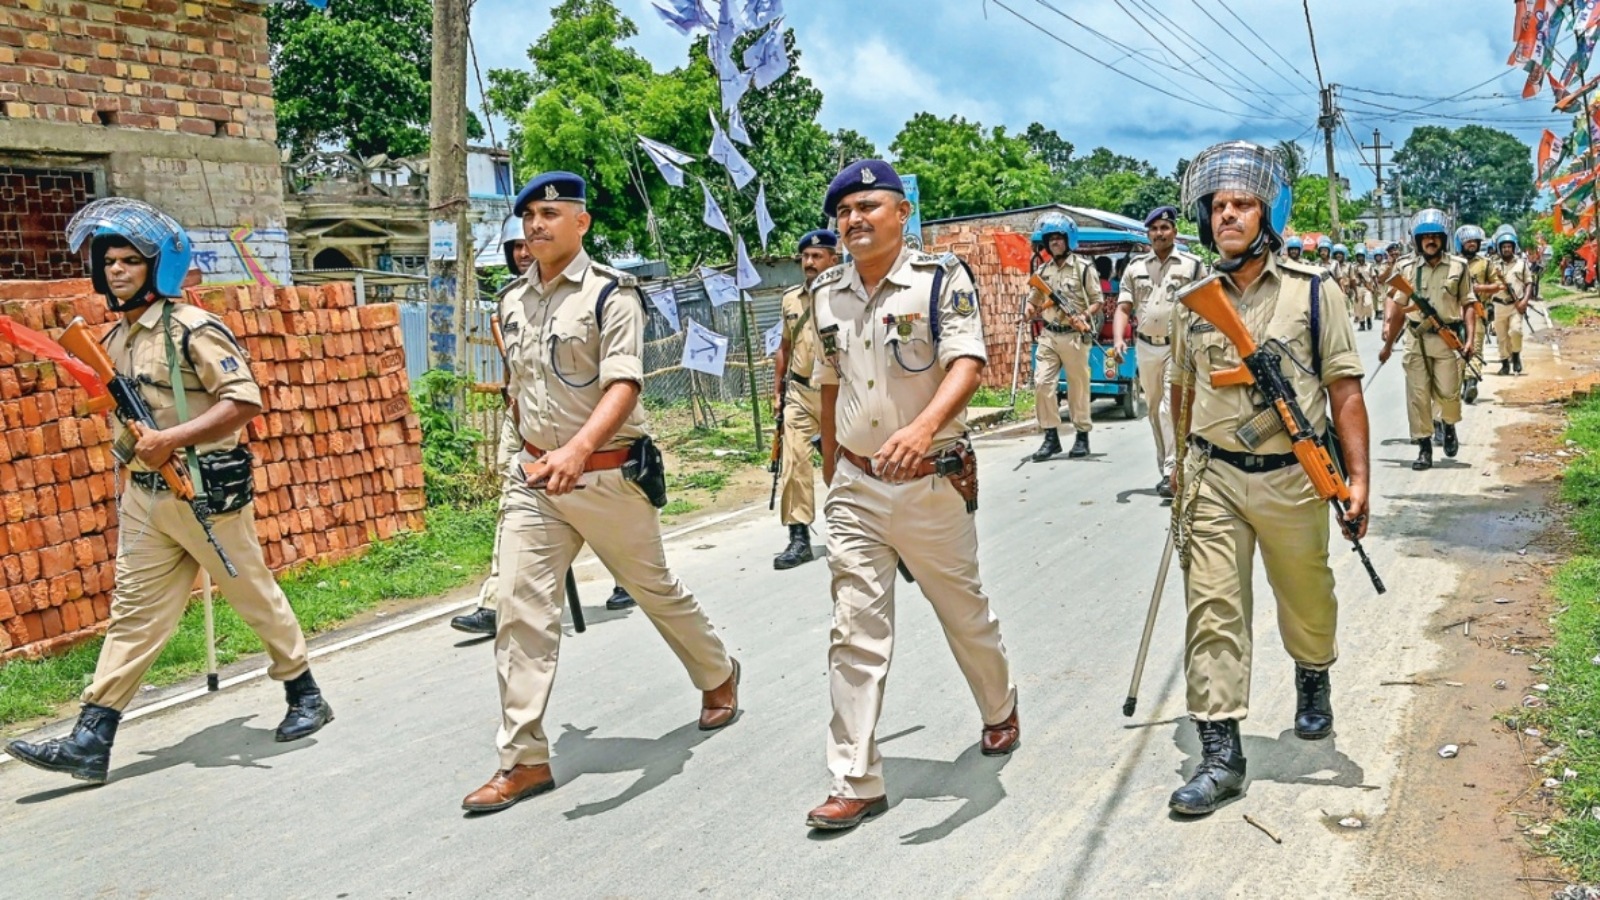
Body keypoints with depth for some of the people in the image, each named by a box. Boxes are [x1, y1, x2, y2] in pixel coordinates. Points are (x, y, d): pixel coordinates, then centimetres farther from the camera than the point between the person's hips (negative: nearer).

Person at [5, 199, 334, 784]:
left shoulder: (190, 329, -12)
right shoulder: (115, 341, 12)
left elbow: (245, 400, -20)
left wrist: (171, 439, -25)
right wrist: (124, 498, 21)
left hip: (207, 491, -7)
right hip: (144, 497, 7)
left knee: (256, 597, 6)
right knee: (132, 612, 5)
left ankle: (306, 697, 23)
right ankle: (91, 743, 6)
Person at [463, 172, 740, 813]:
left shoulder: (610, 293, -11)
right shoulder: (514, 302, 9)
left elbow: (623, 384, -24)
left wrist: (578, 449, -39)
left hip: (608, 475, -5)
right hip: (535, 475, 5)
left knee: (655, 589, 12)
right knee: (521, 609, -4)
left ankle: (718, 676, 39)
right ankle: (524, 758, 3)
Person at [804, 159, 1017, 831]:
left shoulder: (942, 279, -9)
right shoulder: (827, 293, 6)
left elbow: (967, 365, -23)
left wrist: (924, 426, -42)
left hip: (932, 484, -3)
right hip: (855, 488, 4)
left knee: (965, 613, 15)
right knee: (856, 634, 1)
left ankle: (1001, 711, 44)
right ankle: (856, 784, 8)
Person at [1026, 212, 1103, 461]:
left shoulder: (1083, 267, -3)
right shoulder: (1043, 270, 10)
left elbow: (1097, 301, -2)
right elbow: (1033, 300, 18)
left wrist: (1084, 316, -20)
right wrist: (1031, 309, -5)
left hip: (1074, 336, -4)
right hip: (1048, 336, 4)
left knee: (1078, 386, 4)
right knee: (1042, 383, -5)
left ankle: (1082, 436, 15)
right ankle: (1051, 436, 2)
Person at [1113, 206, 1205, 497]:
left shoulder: (1192, 266, -2)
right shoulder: (1135, 266, 8)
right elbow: (1123, 308, 6)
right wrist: (1118, 339, -11)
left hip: (1179, 347, -4)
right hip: (1147, 347, 5)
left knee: (1171, 408, -15)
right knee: (1155, 411, 12)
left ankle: (1173, 472, -14)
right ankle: (1165, 469, 24)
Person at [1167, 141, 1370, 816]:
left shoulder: (1314, 292, -4)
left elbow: (1344, 391, -5)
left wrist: (1358, 476, -11)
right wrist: (1185, 467, 20)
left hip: (1292, 478, -1)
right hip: (1214, 480, 2)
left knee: (1306, 599, 17)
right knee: (1212, 609, -5)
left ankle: (1313, 683, 48)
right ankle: (1220, 751, 0)